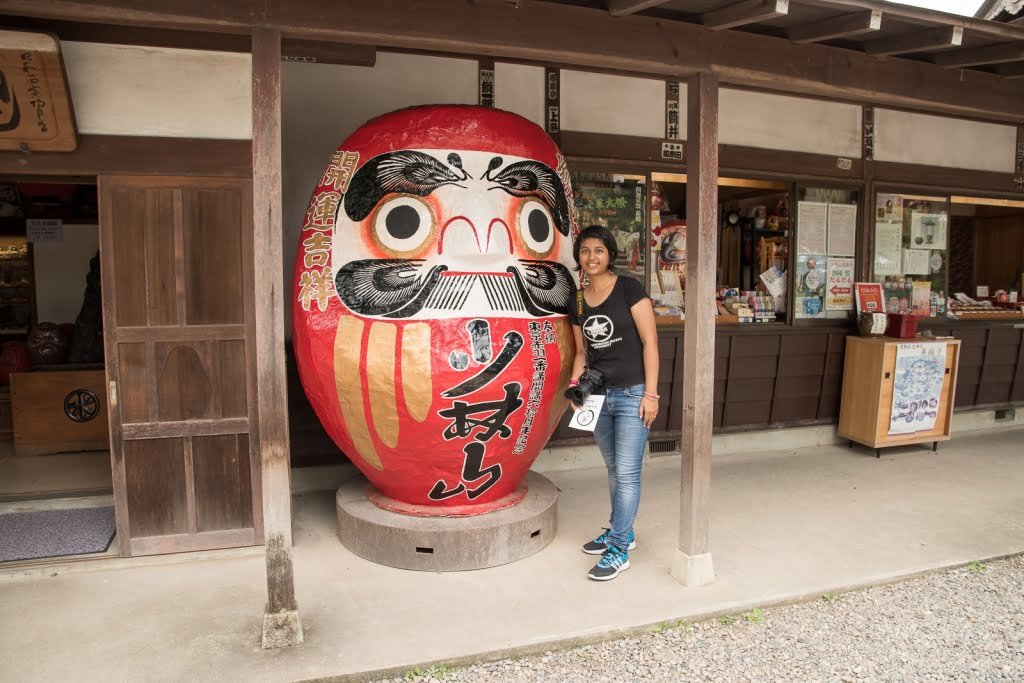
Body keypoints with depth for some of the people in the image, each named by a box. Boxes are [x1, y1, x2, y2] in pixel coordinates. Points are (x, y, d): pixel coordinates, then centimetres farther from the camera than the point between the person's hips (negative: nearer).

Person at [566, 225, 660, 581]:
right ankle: (621, 531, 33)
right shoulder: (577, 303, 8)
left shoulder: (629, 289, -8)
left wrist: (650, 393, -14)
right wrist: (575, 384, -1)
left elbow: (650, 341, -10)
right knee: (614, 469, 17)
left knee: (627, 472, -2)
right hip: (598, 395, 6)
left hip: (632, 394, -5)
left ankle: (618, 550, 7)